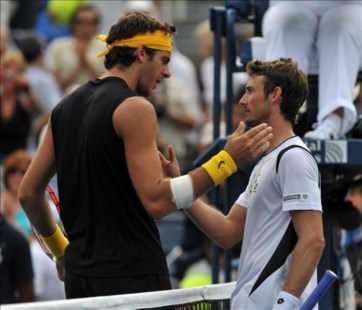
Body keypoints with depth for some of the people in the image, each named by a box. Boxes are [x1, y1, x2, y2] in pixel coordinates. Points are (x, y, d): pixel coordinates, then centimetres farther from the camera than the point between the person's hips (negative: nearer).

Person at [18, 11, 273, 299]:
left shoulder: (66, 107, 13)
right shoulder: (134, 108, -11)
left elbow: (28, 192, 17)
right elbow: (156, 200, -19)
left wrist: (60, 248, 30)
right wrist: (227, 160, -18)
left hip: (80, 276, 8)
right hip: (133, 277, -8)